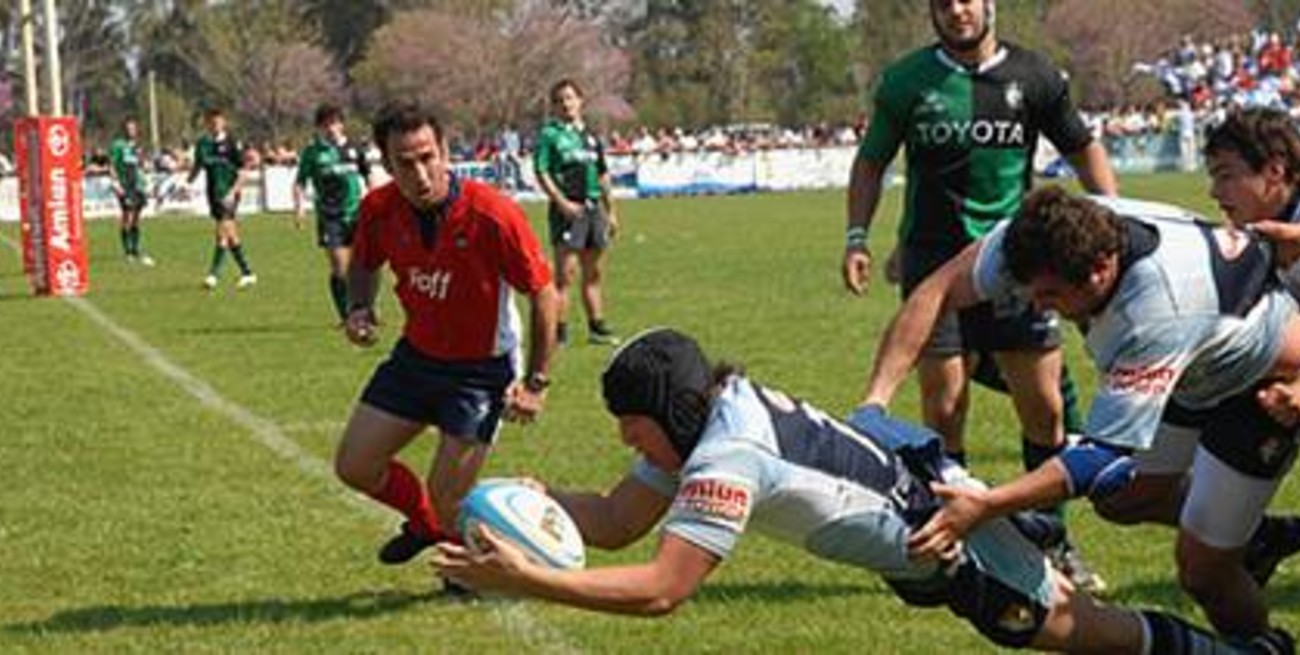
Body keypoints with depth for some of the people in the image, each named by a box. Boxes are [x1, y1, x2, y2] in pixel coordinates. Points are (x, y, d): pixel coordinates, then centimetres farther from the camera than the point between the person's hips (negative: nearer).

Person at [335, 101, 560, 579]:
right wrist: (359, 308, -10)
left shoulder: (493, 215, -27)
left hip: (482, 368, -5)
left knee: (448, 500, -7)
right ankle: (426, 522, 37)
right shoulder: (379, 209, -13)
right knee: (354, 466, 6)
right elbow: (364, 264, 11)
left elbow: (543, 293, -15)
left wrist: (536, 382, -14)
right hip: (416, 354, 5)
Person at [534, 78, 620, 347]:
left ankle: (596, 326, 21)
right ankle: (560, 331, -5)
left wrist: (610, 211, 20)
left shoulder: (591, 136, 16)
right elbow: (541, 173, -10)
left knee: (594, 273, 12)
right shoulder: (549, 134, -4)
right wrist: (562, 202, -19)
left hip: (593, 207, 7)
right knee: (565, 273, -8)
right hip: (567, 209, -6)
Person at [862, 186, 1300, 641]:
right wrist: (875, 401, -26)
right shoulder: (1057, 233, -26)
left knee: (1202, 569, -5)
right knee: (1122, 498, 13)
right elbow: (939, 292, -18)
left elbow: (1104, 454, -40)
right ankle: (1261, 537, 34)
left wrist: (984, 507, -45)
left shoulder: (1157, 313, -43)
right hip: (1196, 373, 7)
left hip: (1263, 380, -7)